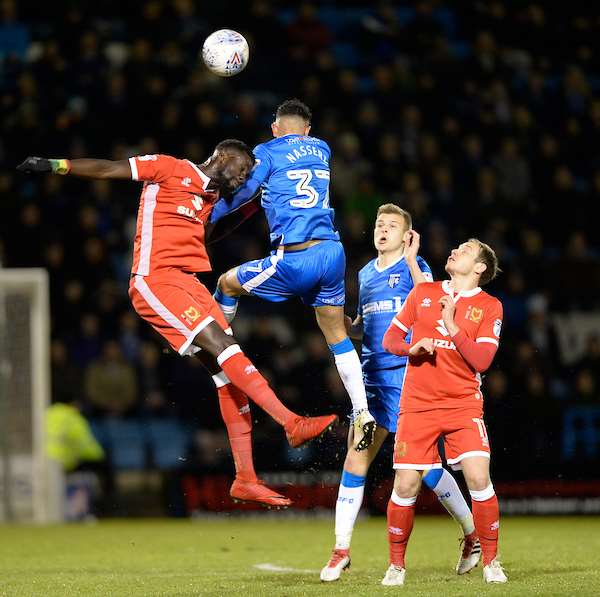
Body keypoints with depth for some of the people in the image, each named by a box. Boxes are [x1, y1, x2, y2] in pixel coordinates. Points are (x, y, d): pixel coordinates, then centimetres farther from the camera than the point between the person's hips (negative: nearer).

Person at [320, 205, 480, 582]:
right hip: (373, 378, 6)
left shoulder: (415, 266, -3)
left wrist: (411, 260, -24)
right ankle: (341, 551, 4)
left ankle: (473, 534, 14)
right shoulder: (366, 274, 16)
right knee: (355, 463, 0)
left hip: (407, 376, -6)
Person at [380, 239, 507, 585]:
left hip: (464, 405, -1)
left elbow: (482, 361, -8)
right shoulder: (423, 293, 10)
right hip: (418, 405, 2)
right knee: (406, 486, -5)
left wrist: (452, 326, -14)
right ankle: (396, 565, 12)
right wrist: (411, 348, -8)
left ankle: (491, 561, 1)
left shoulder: (490, 306, 2)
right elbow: (390, 338, 13)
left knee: (479, 479, -16)